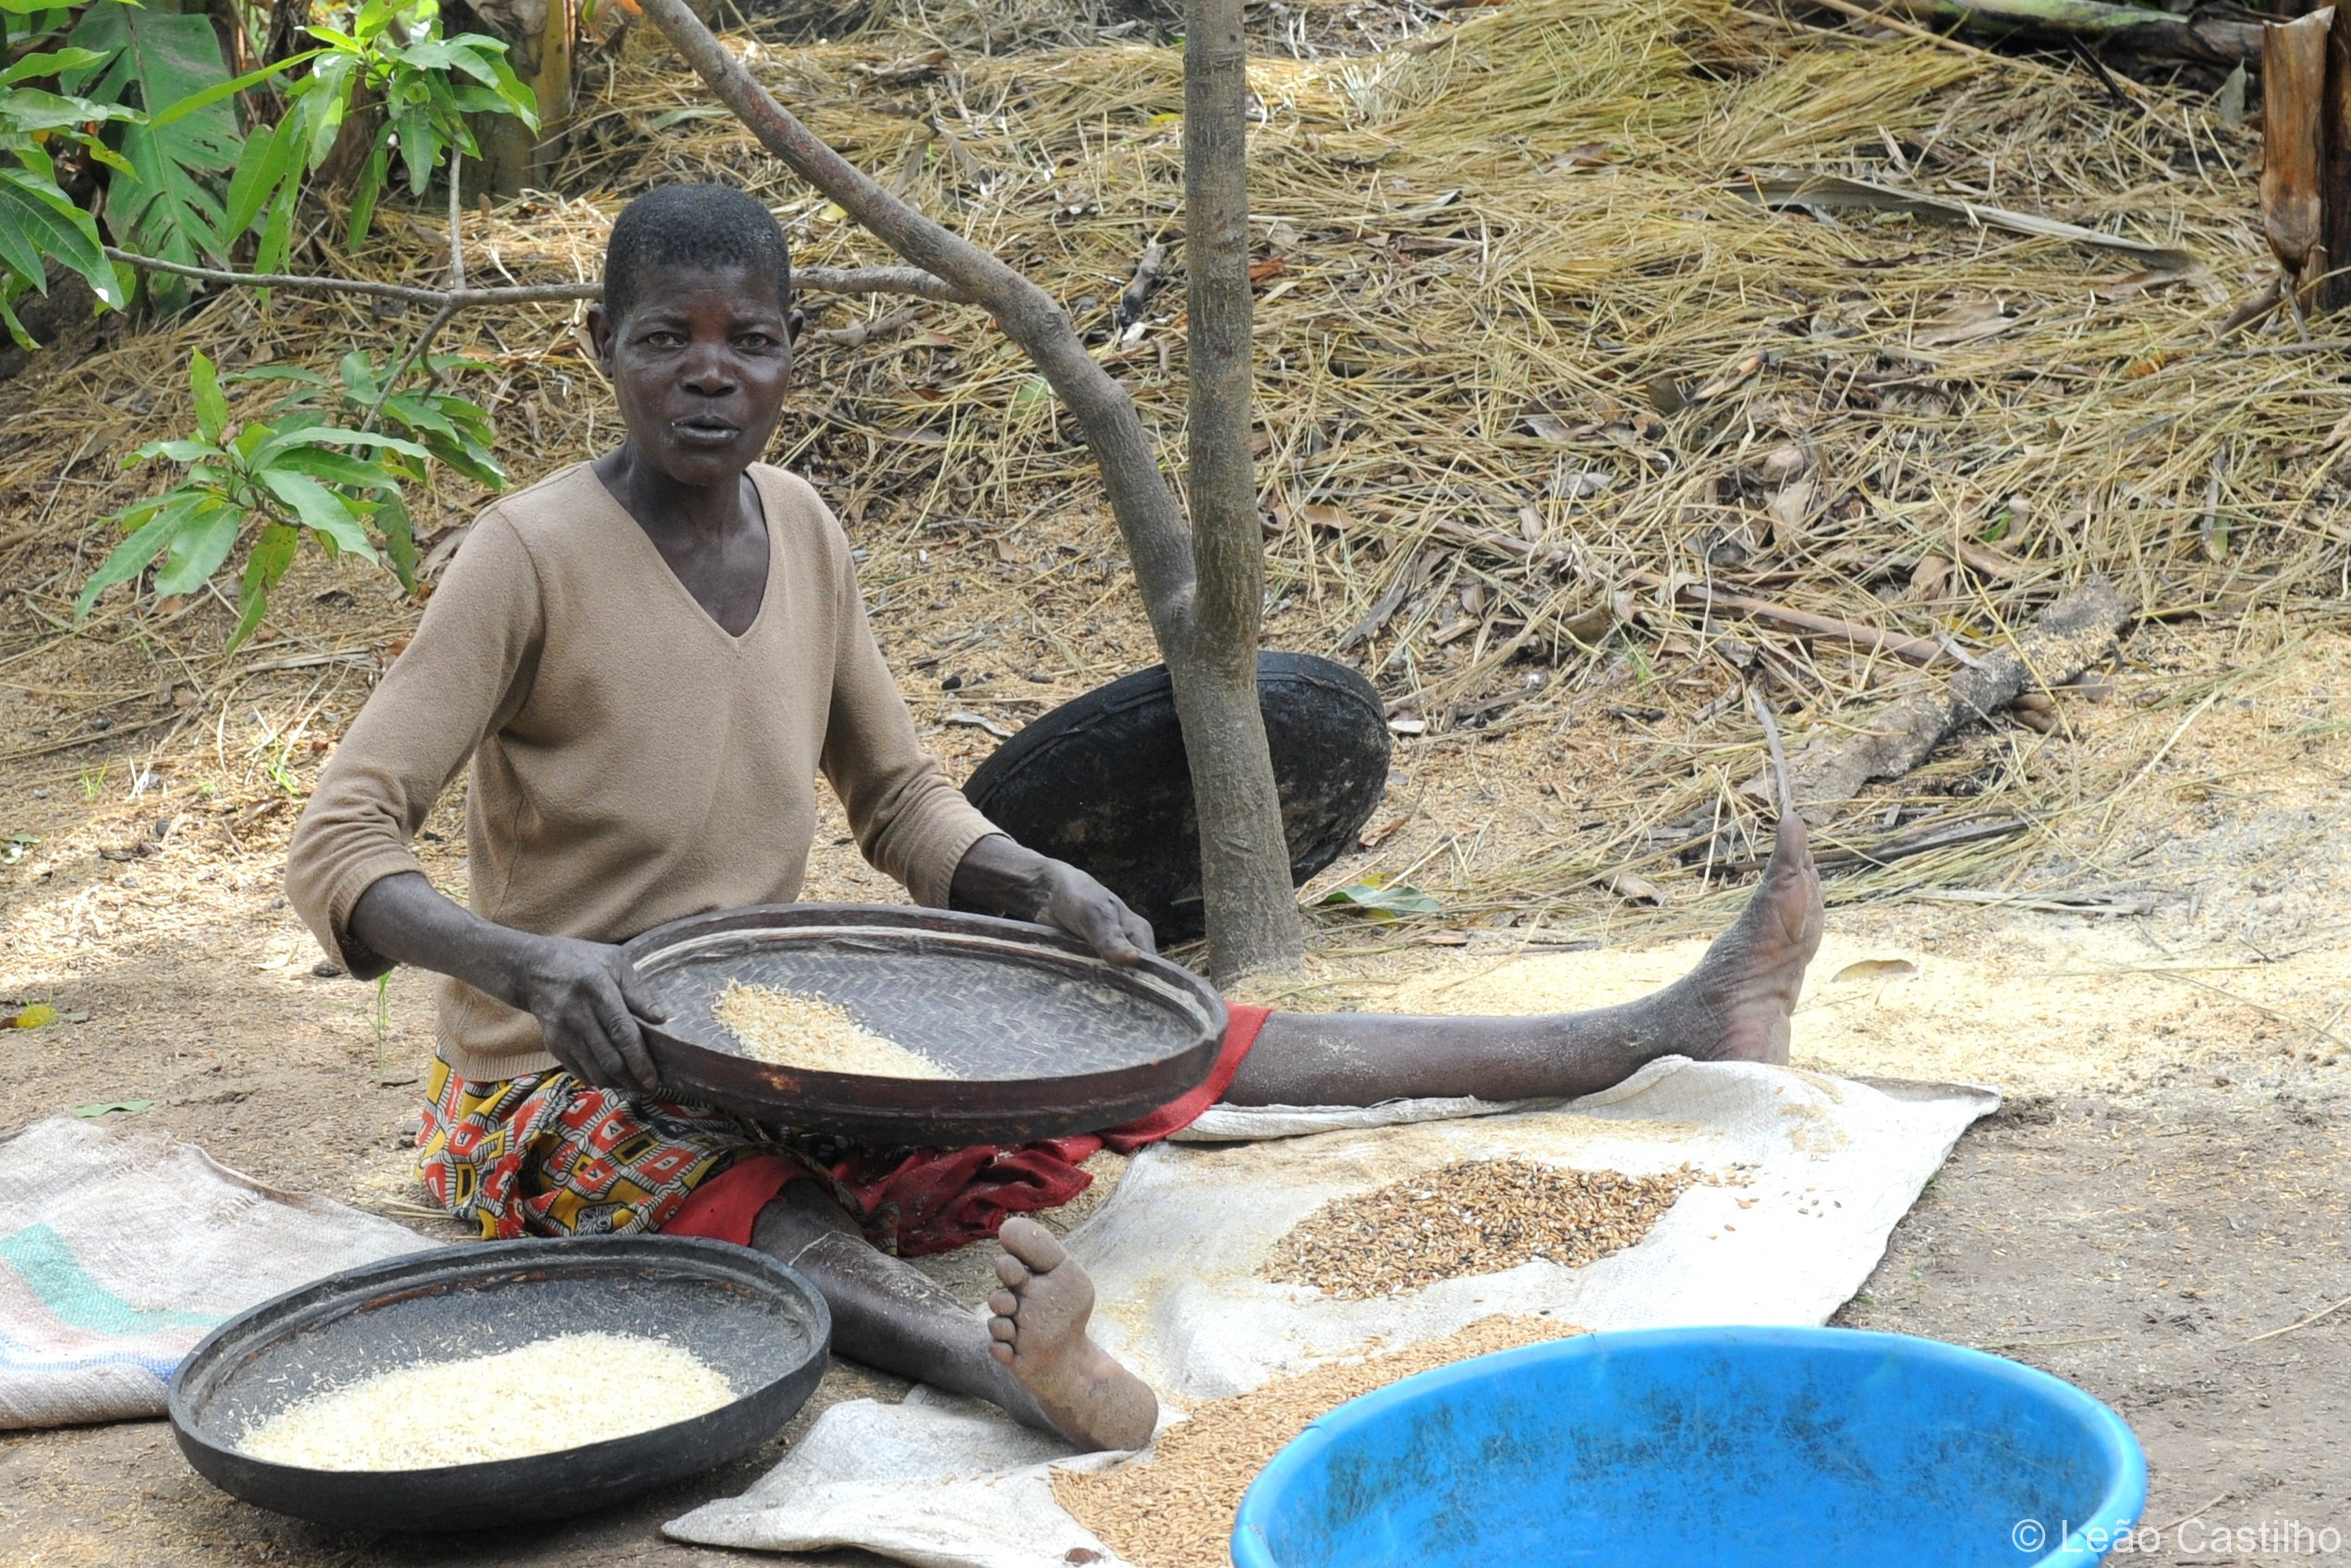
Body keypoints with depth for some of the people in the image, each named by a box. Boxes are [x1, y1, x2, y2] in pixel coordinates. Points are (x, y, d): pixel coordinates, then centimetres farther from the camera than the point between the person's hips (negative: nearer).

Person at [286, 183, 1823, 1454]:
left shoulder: (801, 531, 1)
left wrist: (1040, 883, -8)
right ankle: (989, 1353, -72)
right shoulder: (532, 557, -19)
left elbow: (904, 798, 12)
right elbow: (339, 844, -22)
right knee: (771, 1218, -41)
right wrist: (528, 958, -39)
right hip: (572, 1084, -5)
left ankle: (1664, 1027, -2)